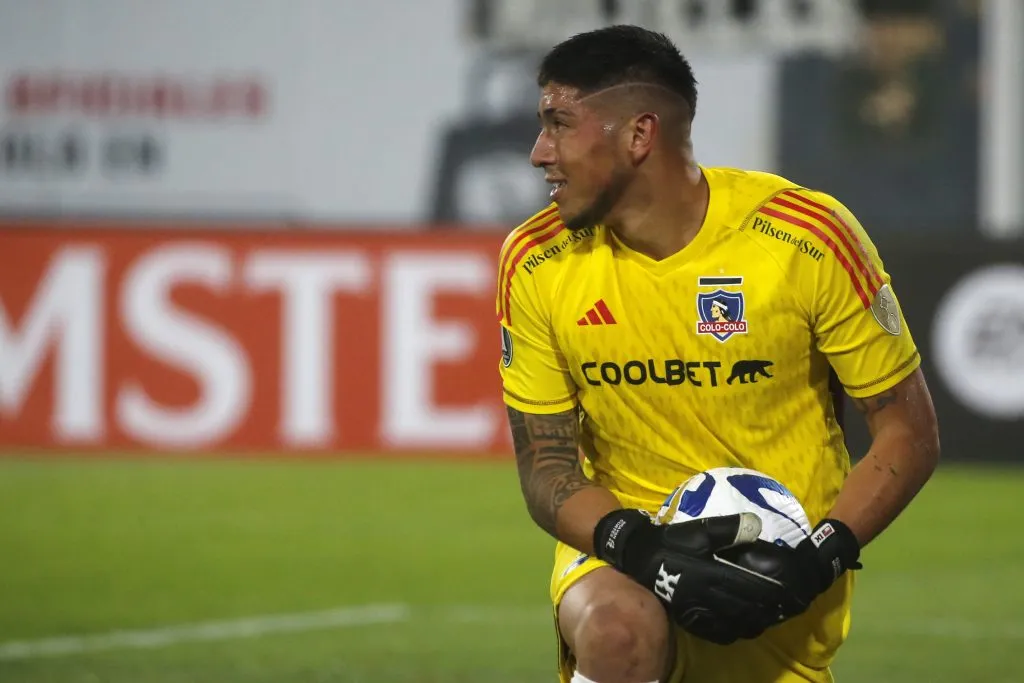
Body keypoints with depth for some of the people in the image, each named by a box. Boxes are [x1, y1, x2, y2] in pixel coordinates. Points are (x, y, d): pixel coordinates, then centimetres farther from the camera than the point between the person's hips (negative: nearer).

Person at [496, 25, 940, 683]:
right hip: (621, 542, 0)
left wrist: (819, 558, -20)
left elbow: (910, 433, -5)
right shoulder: (537, 262, -6)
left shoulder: (809, 239, -13)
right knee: (619, 630, -33)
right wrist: (637, 545, -21)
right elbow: (547, 466, -1)